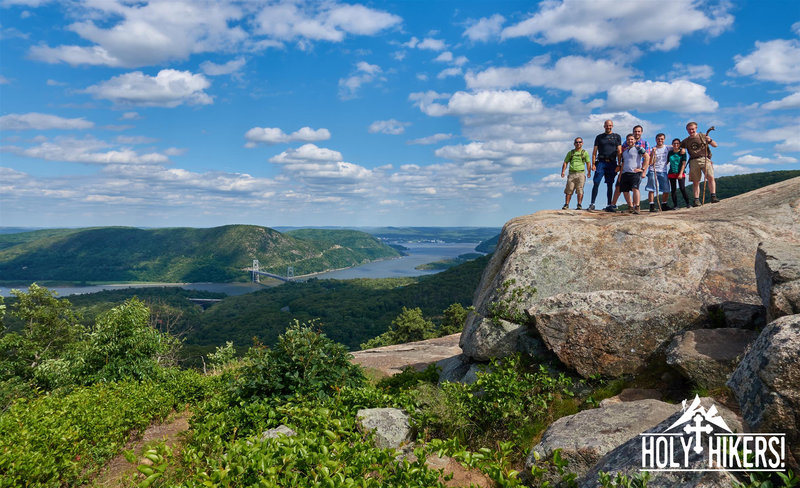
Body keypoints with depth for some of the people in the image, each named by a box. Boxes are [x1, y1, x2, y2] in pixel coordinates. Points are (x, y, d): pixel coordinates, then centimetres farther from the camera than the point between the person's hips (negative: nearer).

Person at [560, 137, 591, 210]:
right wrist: (563, 171, 0)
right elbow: (565, 162, 13)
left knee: (580, 190, -4)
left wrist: (589, 172, -5)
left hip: (581, 173, -1)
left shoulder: (585, 153, 10)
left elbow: (588, 163, 6)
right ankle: (566, 204, 4)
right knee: (569, 190, -2)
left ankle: (579, 205, 1)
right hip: (571, 173, 1)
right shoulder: (570, 153, 14)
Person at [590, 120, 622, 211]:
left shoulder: (617, 137, 12)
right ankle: (592, 203, -8)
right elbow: (594, 151, 9)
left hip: (612, 163, 1)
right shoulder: (599, 137, 13)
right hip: (601, 162, 0)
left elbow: (619, 151, 7)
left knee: (610, 185, 3)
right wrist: (593, 164, -2)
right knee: (596, 183, -9)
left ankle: (609, 205, 6)